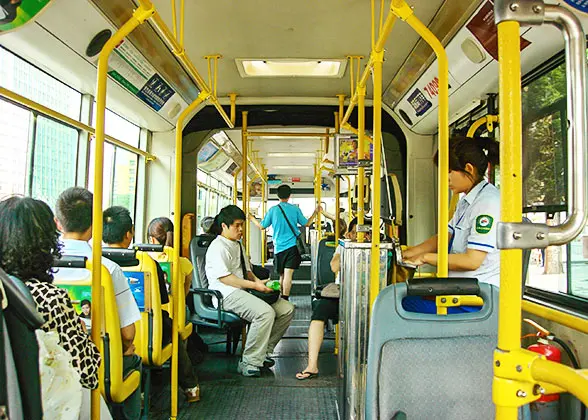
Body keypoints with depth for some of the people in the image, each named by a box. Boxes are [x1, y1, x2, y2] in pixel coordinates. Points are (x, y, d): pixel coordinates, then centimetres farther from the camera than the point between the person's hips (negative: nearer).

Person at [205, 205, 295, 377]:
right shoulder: (218, 247, -8)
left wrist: (258, 281, 3)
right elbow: (223, 277, -18)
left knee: (287, 309, -3)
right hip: (227, 294, -9)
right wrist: (254, 285, -20)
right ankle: (249, 362, -18)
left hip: (245, 291, 9)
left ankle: (263, 352, 5)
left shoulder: (238, 245, 22)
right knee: (266, 312, -33)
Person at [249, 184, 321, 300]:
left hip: (279, 247, 2)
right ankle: (285, 299, -15)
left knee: (282, 275, 15)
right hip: (293, 246, -2)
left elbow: (262, 226, 7)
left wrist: (252, 218, 25)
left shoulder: (273, 210, 1)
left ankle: (280, 298, 24)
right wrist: (316, 212, 21)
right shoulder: (295, 209, 0)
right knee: (288, 273, -8)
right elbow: (306, 224, 8)